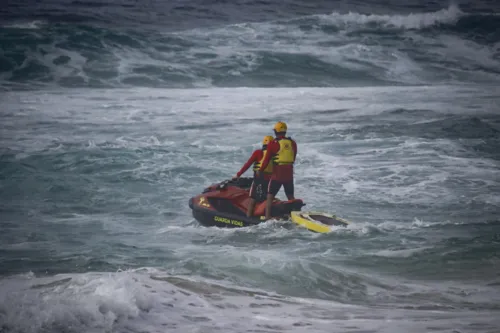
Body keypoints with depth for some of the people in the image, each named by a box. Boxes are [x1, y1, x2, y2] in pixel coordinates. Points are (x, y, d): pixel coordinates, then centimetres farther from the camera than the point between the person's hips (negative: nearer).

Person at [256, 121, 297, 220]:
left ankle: (267, 217, -8)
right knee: (291, 197, 18)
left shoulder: (273, 144, -10)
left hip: (277, 175, -4)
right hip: (289, 175, 4)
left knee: (270, 197, 1)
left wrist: (260, 171, 4)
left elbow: (267, 160, -8)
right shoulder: (292, 143, 4)